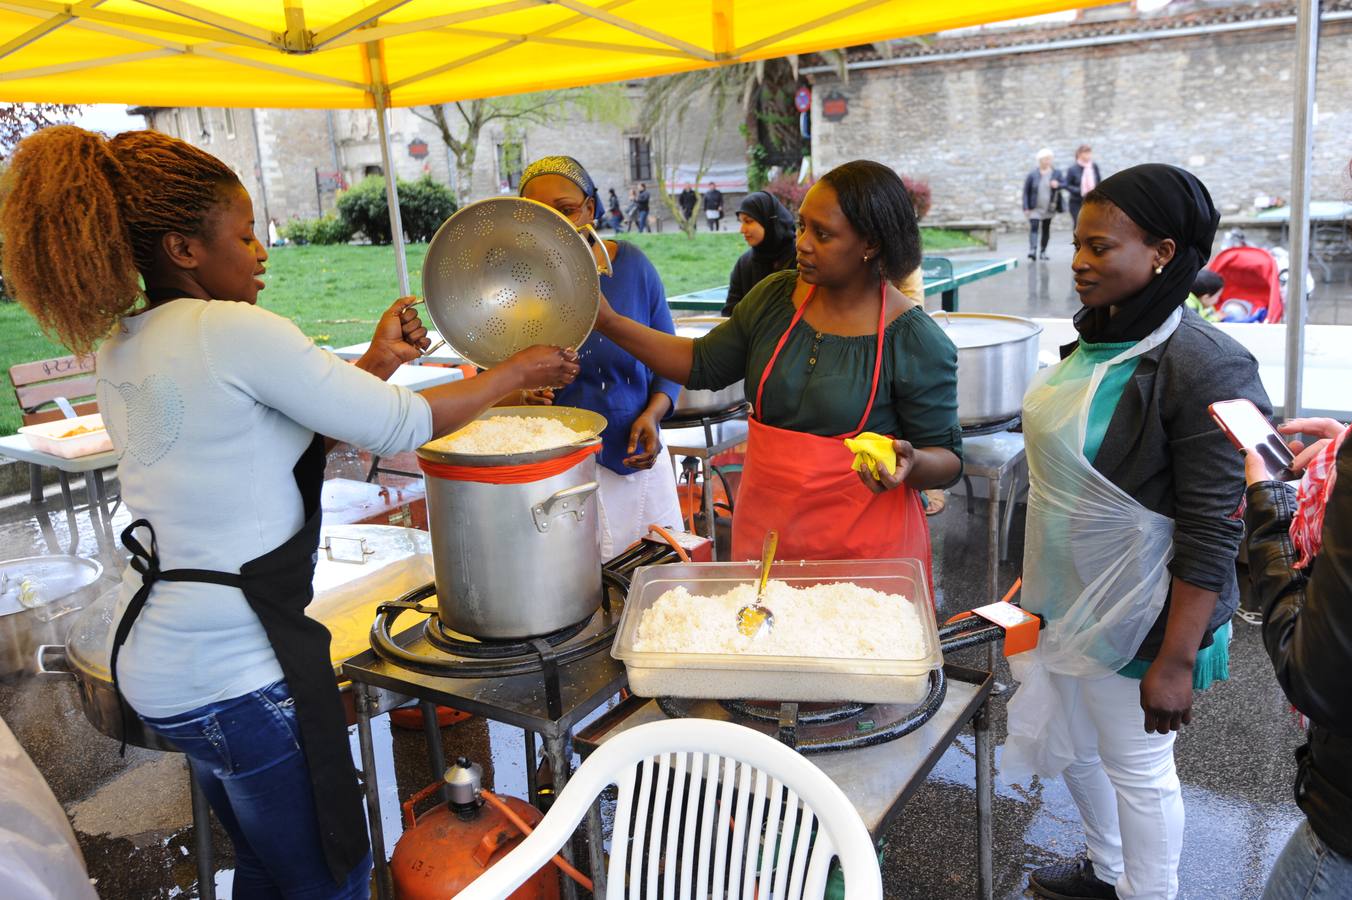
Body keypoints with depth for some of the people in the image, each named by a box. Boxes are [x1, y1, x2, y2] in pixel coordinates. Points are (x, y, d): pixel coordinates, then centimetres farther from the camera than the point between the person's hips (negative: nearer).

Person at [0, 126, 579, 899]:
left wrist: (377, 364, 10)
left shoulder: (120, 347, 8)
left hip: (158, 661, 9)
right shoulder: (233, 330, -19)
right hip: (237, 670, -9)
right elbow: (400, 428, -16)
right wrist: (518, 373, -3)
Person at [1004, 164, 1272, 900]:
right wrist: (1035, 570, 18)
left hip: (1133, 617, -8)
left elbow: (1212, 535, -22)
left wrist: (1176, 662, -20)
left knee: (1136, 768, 12)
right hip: (1064, 594, 8)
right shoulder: (1096, 338, 1)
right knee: (1069, 746, 24)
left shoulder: (1205, 370, -23)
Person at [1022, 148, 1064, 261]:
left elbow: (1065, 183, 9)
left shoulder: (1056, 173, 2)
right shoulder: (1032, 175, -4)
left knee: (1046, 229, 10)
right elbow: (1026, 191, -2)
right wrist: (1026, 208, -7)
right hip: (1035, 208, -3)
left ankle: (1043, 251, 20)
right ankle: (1032, 250, -29)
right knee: (1033, 228, -18)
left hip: (1049, 208, 3)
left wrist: (1058, 185, -16)